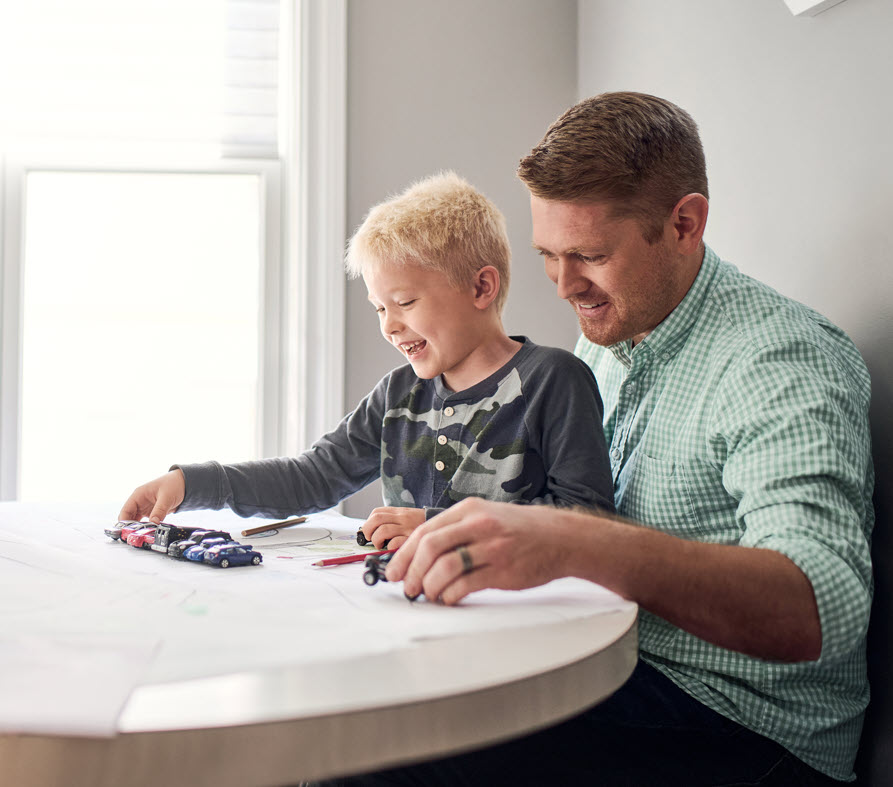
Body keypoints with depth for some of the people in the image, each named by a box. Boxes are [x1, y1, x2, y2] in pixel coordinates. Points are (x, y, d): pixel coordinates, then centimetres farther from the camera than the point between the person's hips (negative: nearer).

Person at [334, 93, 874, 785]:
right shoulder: (603, 339, 10)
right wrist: (484, 533, -3)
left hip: (739, 726, -7)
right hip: (615, 674, 7)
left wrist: (574, 542, -45)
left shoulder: (784, 360, -17)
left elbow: (820, 609, -32)